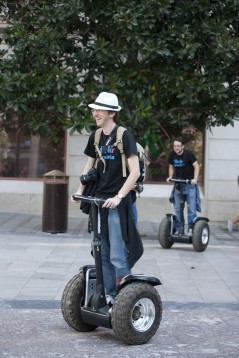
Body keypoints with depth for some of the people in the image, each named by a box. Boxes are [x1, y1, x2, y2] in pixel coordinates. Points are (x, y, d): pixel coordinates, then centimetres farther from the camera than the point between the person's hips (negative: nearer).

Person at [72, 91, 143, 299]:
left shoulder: (124, 136, -11)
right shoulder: (95, 137, 8)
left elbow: (135, 172, -15)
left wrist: (118, 197, -21)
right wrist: (81, 190, 12)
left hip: (117, 203, -7)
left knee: (118, 256, -9)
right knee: (103, 254, 11)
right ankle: (111, 295, 21)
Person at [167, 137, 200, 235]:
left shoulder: (188, 154, -13)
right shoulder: (172, 155, 0)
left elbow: (196, 166, -10)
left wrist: (195, 179, -22)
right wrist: (170, 177, -2)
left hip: (190, 184, -5)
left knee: (192, 208, -9)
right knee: (177, 209, 6)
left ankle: (191, 228, -3)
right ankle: (179, 229, 15)